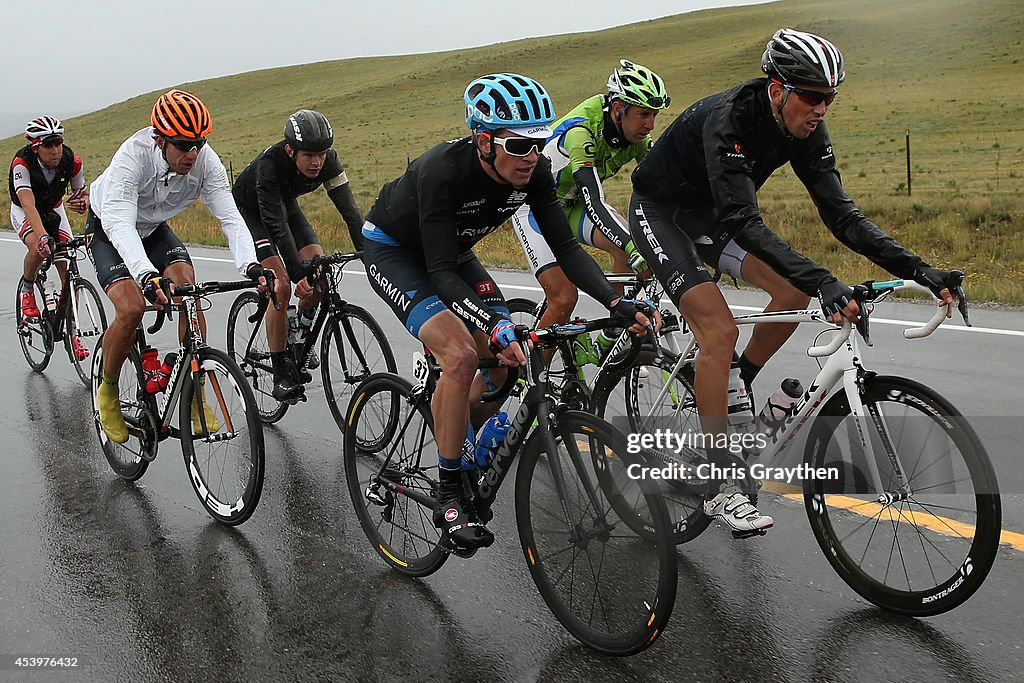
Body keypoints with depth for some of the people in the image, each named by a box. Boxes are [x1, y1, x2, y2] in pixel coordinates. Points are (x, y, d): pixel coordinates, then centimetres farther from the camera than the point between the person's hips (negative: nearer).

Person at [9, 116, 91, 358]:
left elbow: (83, 194, -8)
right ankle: (27, 291, -2)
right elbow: (28, 205, -45)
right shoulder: (22, 163, -33)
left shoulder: (71, 161, -24)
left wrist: (83, 202, -34)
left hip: (54, 210, 3)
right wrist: (43, 236, -61)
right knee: (39, 248, -35)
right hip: (24, 213, -3)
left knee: (69, 271, -10)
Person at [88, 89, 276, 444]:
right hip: (108, 230, -4)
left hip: (154, 229, 4)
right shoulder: (133, 156, -36)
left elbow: (229, 215, -30)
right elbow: (119, 223, -46)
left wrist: (250, 265, -48)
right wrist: (146, 275, -62)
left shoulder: (205, 160, -25)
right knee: (132, 308, -24)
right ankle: (108, 392, 2)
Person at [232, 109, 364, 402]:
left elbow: (349, 209, -28)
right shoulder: (270, 164, -38)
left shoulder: (328, 160, -26)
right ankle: (281, 372, -11)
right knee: (281, 285, -21)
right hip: (250, 210, -5)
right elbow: (276, 225, -42)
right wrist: (299, 275, -49)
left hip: (285, 205, 5)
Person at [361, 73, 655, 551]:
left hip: (451, 252, 6)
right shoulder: (442, 170, -36)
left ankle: (462, 446, 21)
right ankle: (448, 497, -14)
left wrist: (616, 303, -31)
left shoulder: (533, 171, -20)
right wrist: (494, 326, -53)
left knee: (511, 357, -6)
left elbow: (565, 246, -18)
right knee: (460, 355, -27)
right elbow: (442, 273, -38)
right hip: (393, 250, -6)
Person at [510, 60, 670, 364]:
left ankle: (606, 346, -6)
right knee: (564, 298, -19)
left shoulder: (636, 134, -13)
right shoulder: (580, 131, -35)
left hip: (574, 201, 6)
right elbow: (594, 202, -45)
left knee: (635, 245, -21)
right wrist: (634, 251, -56)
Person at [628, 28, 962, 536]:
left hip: (708, 214, 7)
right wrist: (824, 282, -53)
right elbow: (743, 223, -43)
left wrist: (918, 270, -21)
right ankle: (719, 488, -15)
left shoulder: (807, 130, -11)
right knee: (720, 330, -21)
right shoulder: (728, 120, -34)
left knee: (794, 291, -9)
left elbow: (840, 214, -11)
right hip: (660, 211, -7)